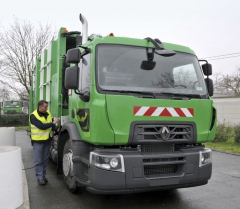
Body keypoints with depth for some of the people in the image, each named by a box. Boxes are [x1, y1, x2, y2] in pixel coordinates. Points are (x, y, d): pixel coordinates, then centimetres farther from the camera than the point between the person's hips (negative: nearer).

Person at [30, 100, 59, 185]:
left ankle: (43, 175, 25)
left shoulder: (48, 113, 5)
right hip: (38, 141, -5)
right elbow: (42, 126, -23)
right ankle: (40, 177, 11)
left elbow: (51, 125, 4)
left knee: (45, 159, 13)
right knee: (38, 160, 2)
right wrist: (53, 123, -17)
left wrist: (57, 128, -15)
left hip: (47, 140, 5)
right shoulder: (33, 116, -14)